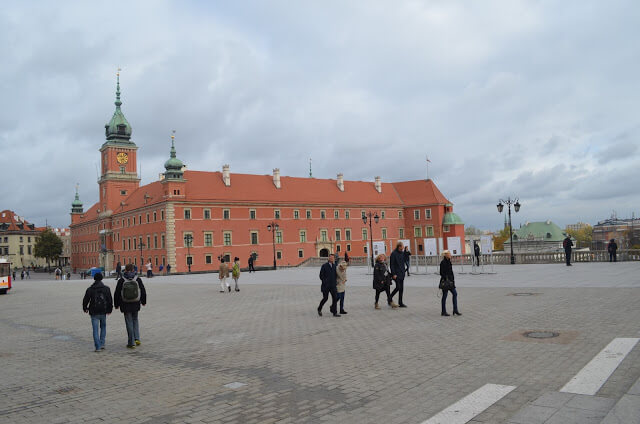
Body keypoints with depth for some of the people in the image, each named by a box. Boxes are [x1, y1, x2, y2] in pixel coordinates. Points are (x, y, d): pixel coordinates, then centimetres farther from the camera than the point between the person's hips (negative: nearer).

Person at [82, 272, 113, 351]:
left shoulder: (90, 289, -3)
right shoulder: (106, 289, 0)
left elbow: (85, 300, 3)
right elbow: (110, 300, 3)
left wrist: (85, 308, 22)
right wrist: (110, 309, 17)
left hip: (94, 313, -1)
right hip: (103, 312, 1)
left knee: (95, 329, 2)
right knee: (103, 327, 19)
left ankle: (98, 347, -3)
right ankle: (102, 344, 13)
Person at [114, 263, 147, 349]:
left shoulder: (121, 281, -7)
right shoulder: (138, 279, -3)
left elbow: (117, 294, -3)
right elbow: (143, 291, 4)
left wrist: (116, 304, 10)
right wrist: (143, 301, 19)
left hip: (126, 305, -1)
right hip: (136, 304, 2)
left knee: (129, 323, 5)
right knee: (135, 320, 20)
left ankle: (131, 343, 7)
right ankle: (137, 339, 9)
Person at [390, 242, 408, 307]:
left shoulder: (402, 253, 10)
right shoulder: (393, 253, -11)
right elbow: (391, 265, -13)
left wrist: (403, 272, 14)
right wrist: (393, 274, -17)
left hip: (401, 273, 7)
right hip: (396, 274, -7)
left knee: (401, 288, 6)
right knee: (398, 287, -11)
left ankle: (400, 303, 11)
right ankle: (390, 298, 10)